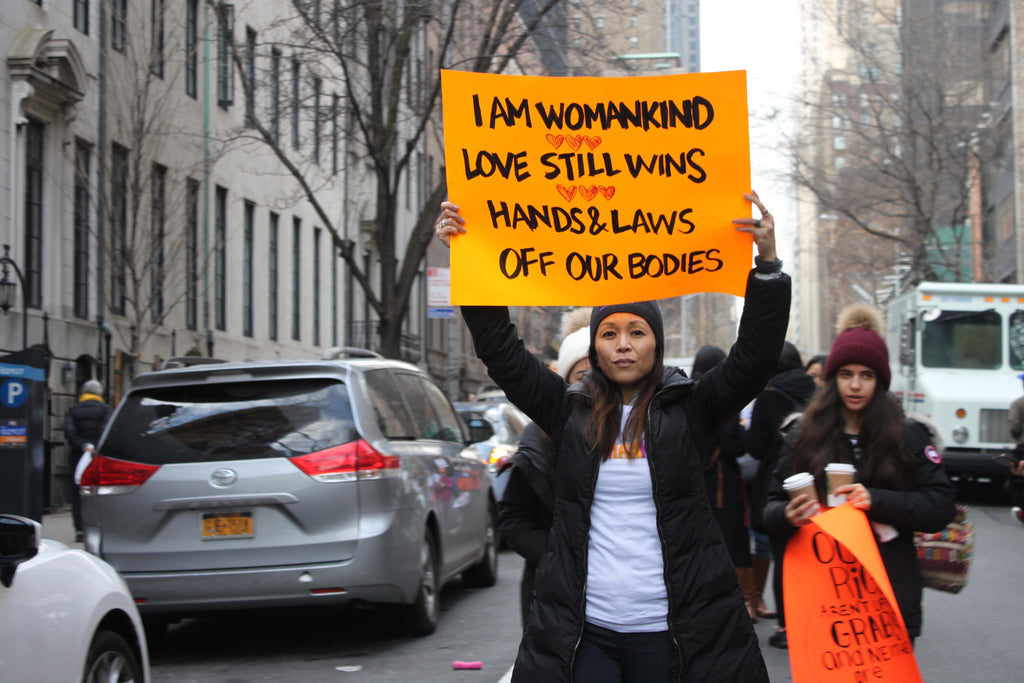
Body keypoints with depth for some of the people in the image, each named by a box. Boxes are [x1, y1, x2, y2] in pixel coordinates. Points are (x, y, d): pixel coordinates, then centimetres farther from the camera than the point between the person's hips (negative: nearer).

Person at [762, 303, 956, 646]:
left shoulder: (908, 435, 4)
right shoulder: (804, 435, 7)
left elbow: (941, 506, -3)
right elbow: (772, 507, 7)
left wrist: (877, 501, -17)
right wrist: (787, 515, -17)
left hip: (891, 592, -1)